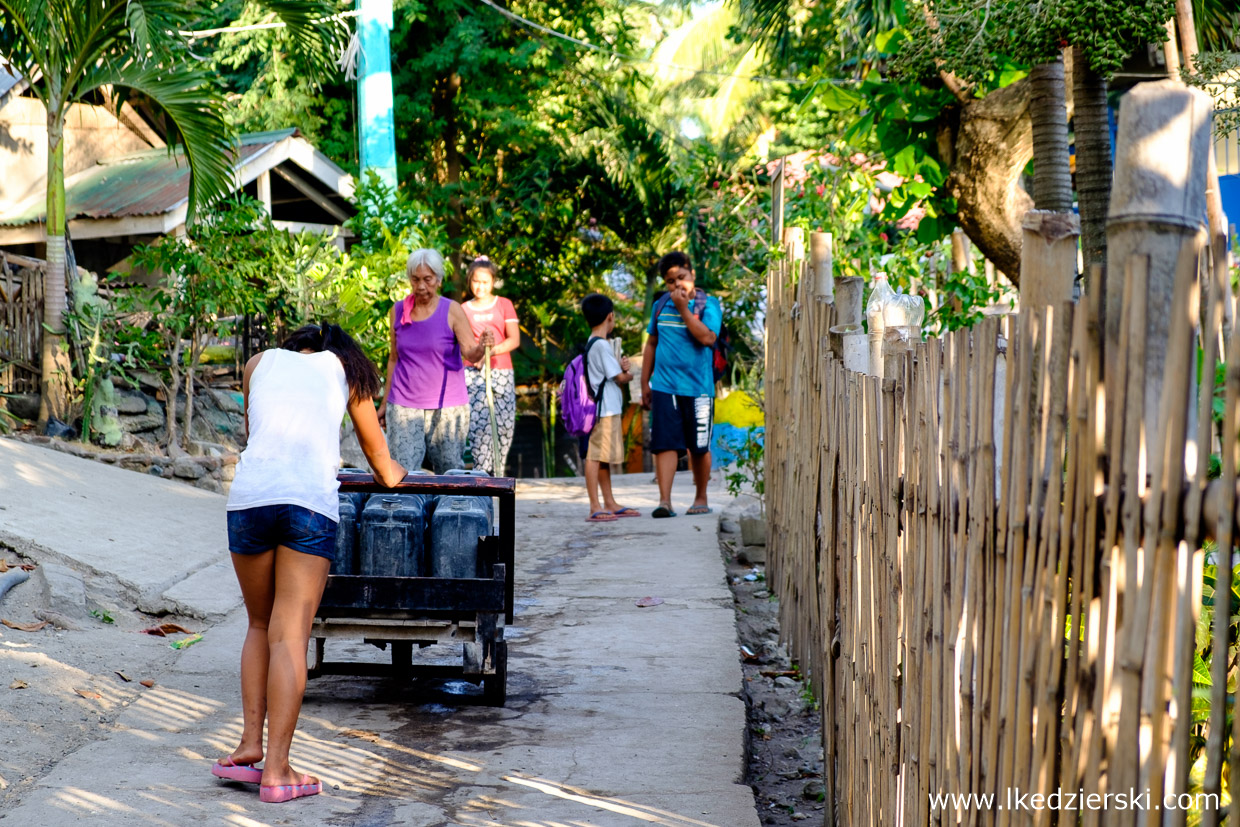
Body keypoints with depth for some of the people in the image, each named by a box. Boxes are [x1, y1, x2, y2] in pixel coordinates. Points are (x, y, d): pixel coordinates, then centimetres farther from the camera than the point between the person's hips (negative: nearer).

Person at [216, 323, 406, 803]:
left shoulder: (261, 362, 26)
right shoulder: (344, 369, 23)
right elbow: (376, 450, 36)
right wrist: (390, 475, 59)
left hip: (249, 495, 2)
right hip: (311, 502, -2)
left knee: (260, 627, 18)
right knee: (289, 637, -4)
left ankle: (249, 746, 8)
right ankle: (276, 770, -9)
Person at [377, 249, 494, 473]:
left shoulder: (452, 311, -3)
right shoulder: (398, 311, 6)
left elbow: (470, 353, -9)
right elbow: (394, 359, 13)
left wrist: (482, 347, -32)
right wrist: (384, 403, 12)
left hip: (447, 408, -2)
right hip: (404, 407, 2)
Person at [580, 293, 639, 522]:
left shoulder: (591, 344, 16)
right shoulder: (602, 345, -14)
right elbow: (618, 377, -13)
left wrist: (620, 366, 2)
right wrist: (628, 375, 8)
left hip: (608, 409, 11)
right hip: (605, 409, -11)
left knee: (603, 457, 15)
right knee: (596, 456, -11)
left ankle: (610, 503, 22)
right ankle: (595, 508, -12)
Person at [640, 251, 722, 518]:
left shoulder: (708, 304, -2)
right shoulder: (660, 306, 11)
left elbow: (707, 338, -18)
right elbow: (652, 345, 18)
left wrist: (683, 308, -16)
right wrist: (645, 383, 15)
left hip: (697, 388, -2)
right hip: (664, 386, 2)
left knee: (699, 447, 8)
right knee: (665, 444, -7)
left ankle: (701, 498, 23)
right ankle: (665, 500, -10)